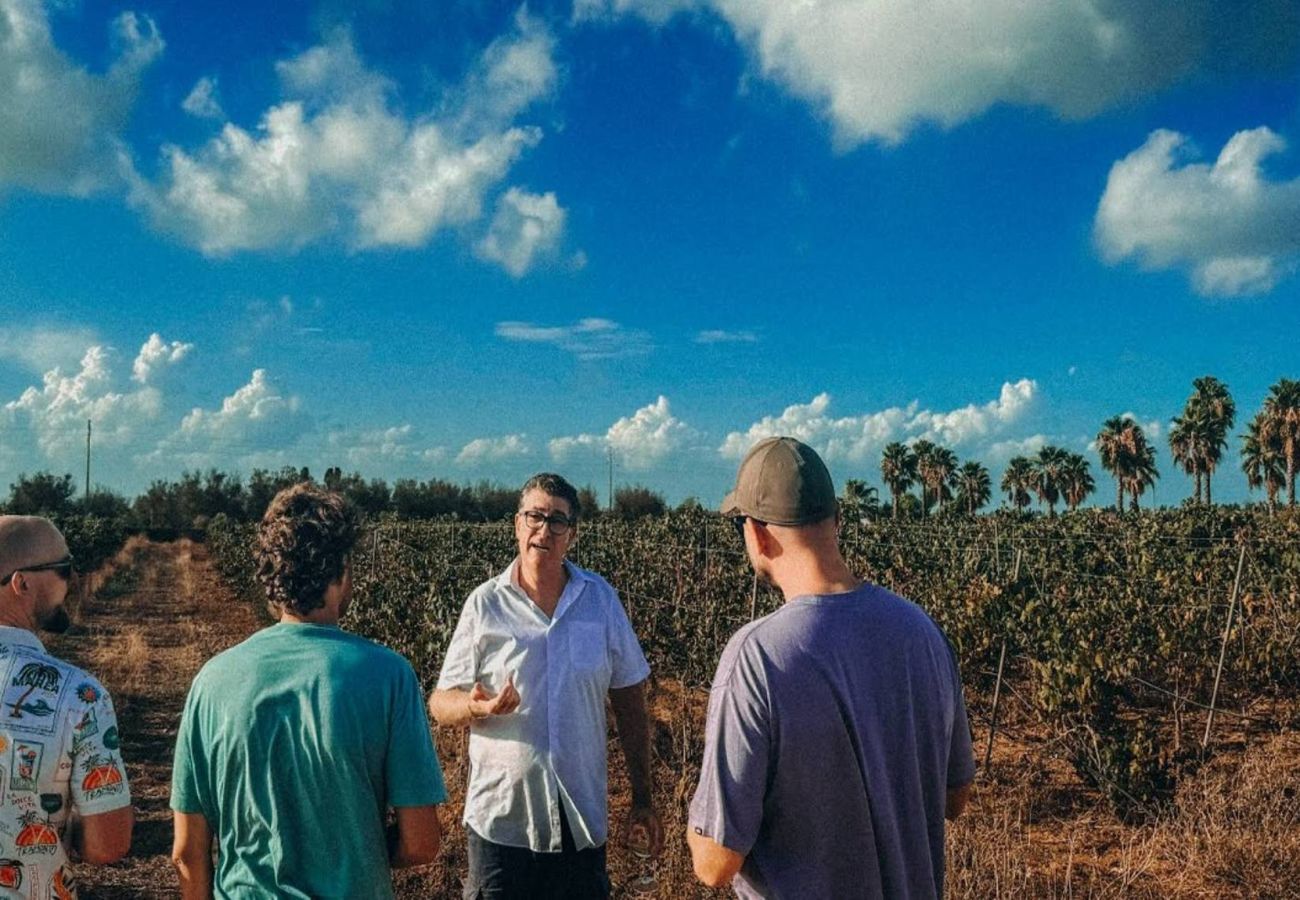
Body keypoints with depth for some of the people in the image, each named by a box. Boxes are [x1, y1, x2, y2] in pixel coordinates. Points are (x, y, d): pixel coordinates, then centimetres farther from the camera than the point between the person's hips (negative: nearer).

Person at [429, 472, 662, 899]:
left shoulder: (601, 597, 2)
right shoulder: (485, 604, -3)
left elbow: (630, 704, 6)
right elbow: (441, 704, -1)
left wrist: (642, 800, 5)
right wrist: (477, 707, -24)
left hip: (583, 818, 2)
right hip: (501, 818, -1)